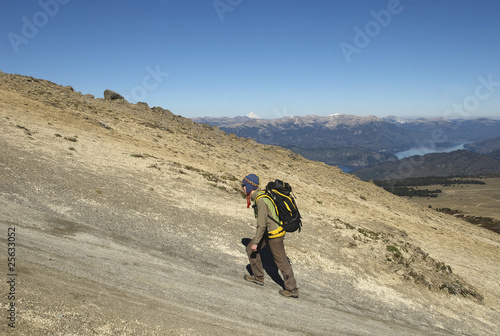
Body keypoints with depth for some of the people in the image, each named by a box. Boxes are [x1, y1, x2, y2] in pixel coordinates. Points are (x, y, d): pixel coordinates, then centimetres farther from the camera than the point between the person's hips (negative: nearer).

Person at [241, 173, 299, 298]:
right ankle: (258, 277, 28)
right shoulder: (260, 195, 5)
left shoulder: (261, 200, -25)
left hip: (274, 234, -10)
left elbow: (262, 224, -26)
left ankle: (292, 289, 17)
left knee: (281, 261, 3)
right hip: (268, 231, 10)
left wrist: (255, 242, -18)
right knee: (250, 249, 15)